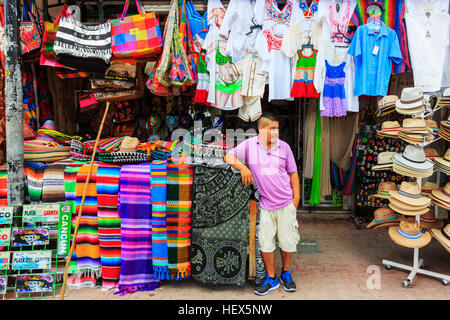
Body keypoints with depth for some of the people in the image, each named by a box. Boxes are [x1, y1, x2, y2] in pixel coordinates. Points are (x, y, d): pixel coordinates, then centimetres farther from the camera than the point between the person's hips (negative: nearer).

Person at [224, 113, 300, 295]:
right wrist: (243, 167, -20)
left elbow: (293, 173, 9)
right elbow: (229, 157, -3)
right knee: (265, 242, 5)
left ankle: (286, 274, 33)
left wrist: (296, 197, 3)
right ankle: (271, 279, 24)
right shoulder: (249, 145, -1)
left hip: (286, 203, 1)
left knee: (287, 241, 9)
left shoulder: (284, 147, 3)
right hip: (265, 204, -1)